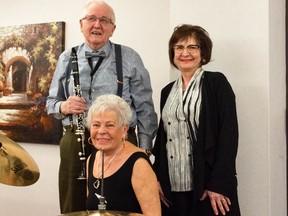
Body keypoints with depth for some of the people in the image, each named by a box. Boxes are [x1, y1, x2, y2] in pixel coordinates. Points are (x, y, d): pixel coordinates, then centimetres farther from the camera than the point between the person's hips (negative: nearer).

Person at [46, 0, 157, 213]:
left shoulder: (130, 58, 0)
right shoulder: (67, 58, 8)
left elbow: (144, 108, 0)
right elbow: (51, 102, 13)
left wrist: (144, 150, -5)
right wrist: (63, 106, -10)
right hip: (74, 142, 3)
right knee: (74, 208, 10)